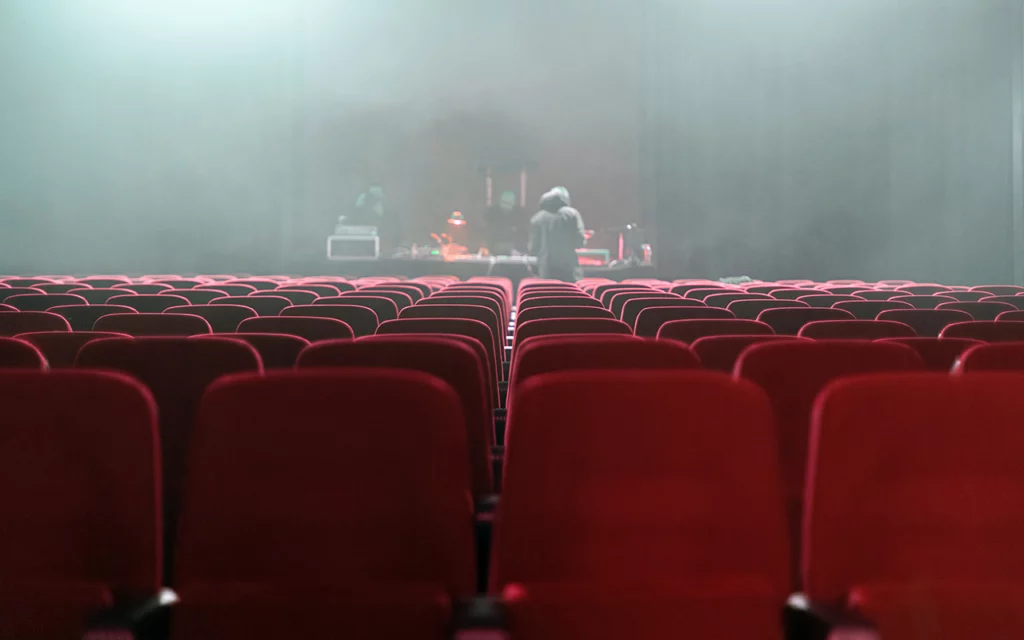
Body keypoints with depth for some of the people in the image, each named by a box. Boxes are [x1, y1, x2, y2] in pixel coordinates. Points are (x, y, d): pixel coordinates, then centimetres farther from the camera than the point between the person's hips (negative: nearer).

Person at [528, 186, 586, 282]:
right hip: (569, 270, -2)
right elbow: (579, 242, -5)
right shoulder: (572, 214, 1)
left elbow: (533, 249, 5)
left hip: (546, 271, 2)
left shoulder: (537, 218, 7)